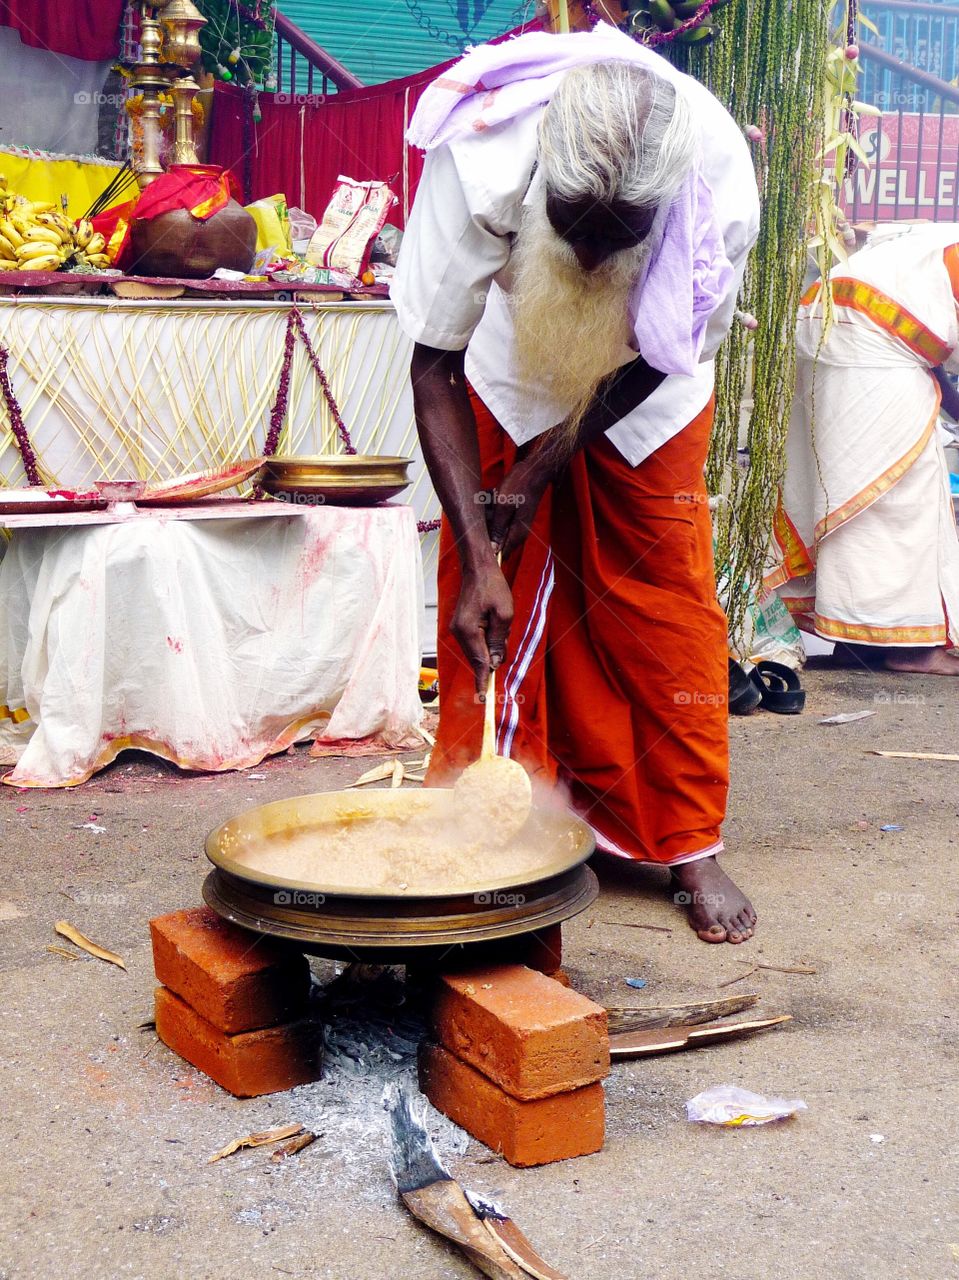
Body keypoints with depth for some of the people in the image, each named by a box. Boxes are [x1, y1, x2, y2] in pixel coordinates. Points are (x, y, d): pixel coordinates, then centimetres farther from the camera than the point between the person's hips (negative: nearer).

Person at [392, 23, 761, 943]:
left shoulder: (718, 189, -36)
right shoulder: (476, 168, -38)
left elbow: (663, 352, -17)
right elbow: (434, 366, -28)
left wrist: (544, 468, -19)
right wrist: (476, 557, -33)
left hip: (644, 403, 0)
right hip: (511, 388, 0)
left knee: (669, 610, -2)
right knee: (489, 614, -4)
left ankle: (691, 848, 10)